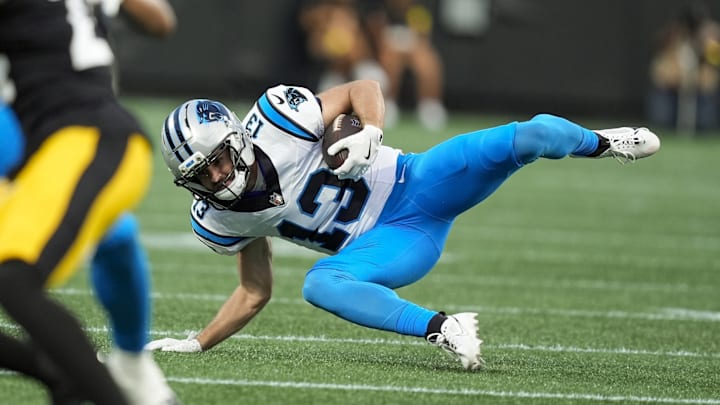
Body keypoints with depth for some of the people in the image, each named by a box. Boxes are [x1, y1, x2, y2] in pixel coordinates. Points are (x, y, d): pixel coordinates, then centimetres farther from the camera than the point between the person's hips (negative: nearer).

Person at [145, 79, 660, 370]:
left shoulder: (275, 117, -18)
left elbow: (363, 90, -7)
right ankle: (442, 328, -31)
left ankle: (602, 143, 21)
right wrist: (197, 344, 3)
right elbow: (255, 293, 11)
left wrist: (370, 132, -28)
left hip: (411, 184, -2)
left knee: (534, 135, -17)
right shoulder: (221, 218, -3)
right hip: (389, 242, 3)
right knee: (320, 285, -30)